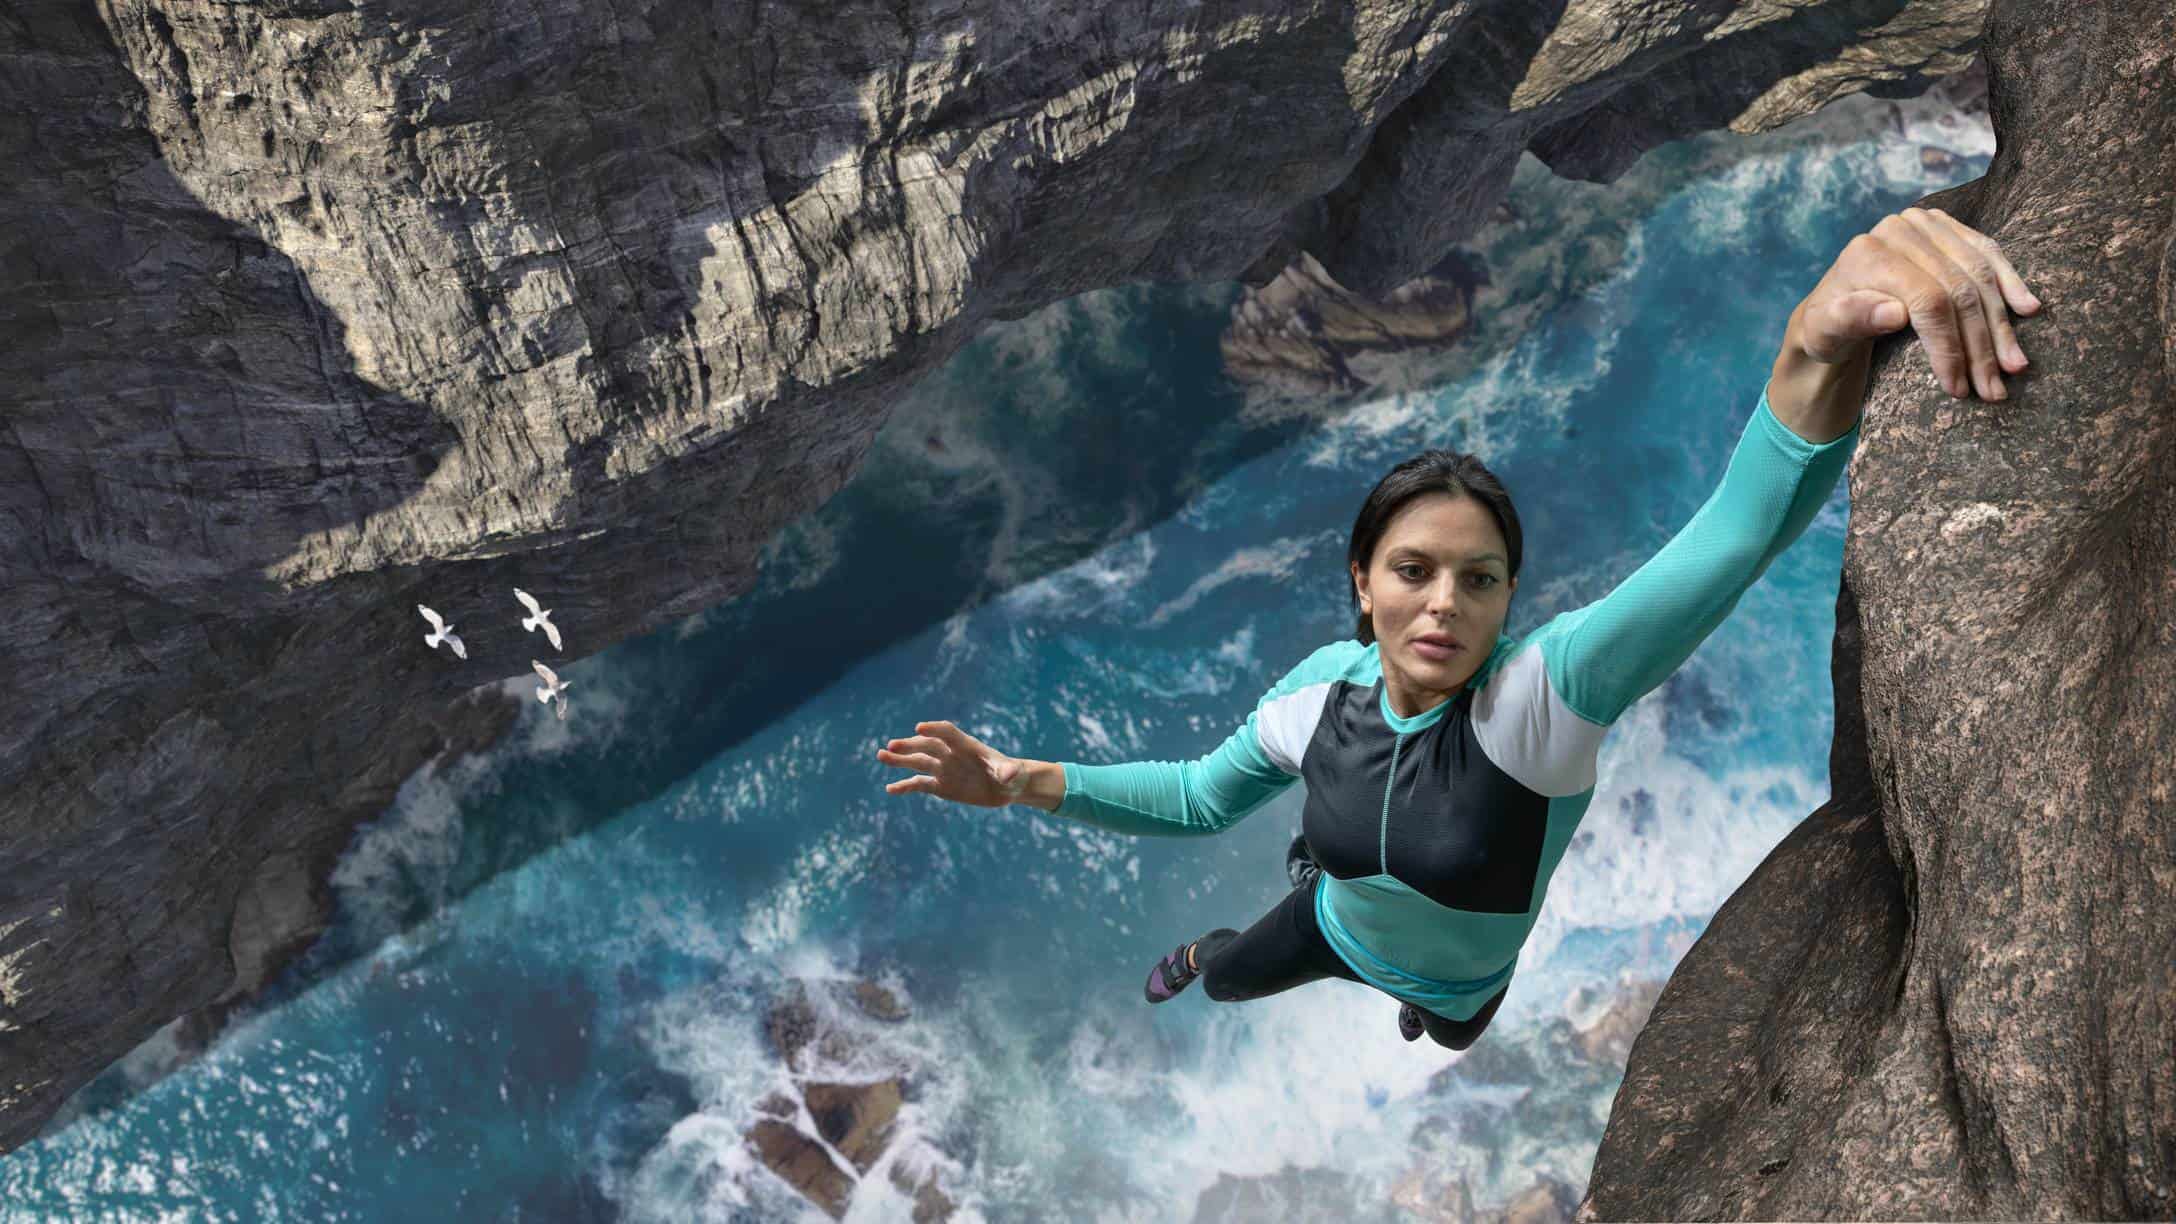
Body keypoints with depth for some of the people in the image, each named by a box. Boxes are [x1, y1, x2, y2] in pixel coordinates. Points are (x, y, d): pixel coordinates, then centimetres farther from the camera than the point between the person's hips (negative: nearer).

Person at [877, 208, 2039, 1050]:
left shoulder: (1546, 690, -44)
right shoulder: (1321, 690, -30)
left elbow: (1739, 534, -62)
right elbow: (1204, 796, -10)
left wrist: (1821, 344, -82)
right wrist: (1028, 782, -22)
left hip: (1463, 973, -1)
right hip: (1339, 924, 1)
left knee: (1452, 1022, 36)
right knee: (1228, 979, 31)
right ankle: (1196, 957, 69)